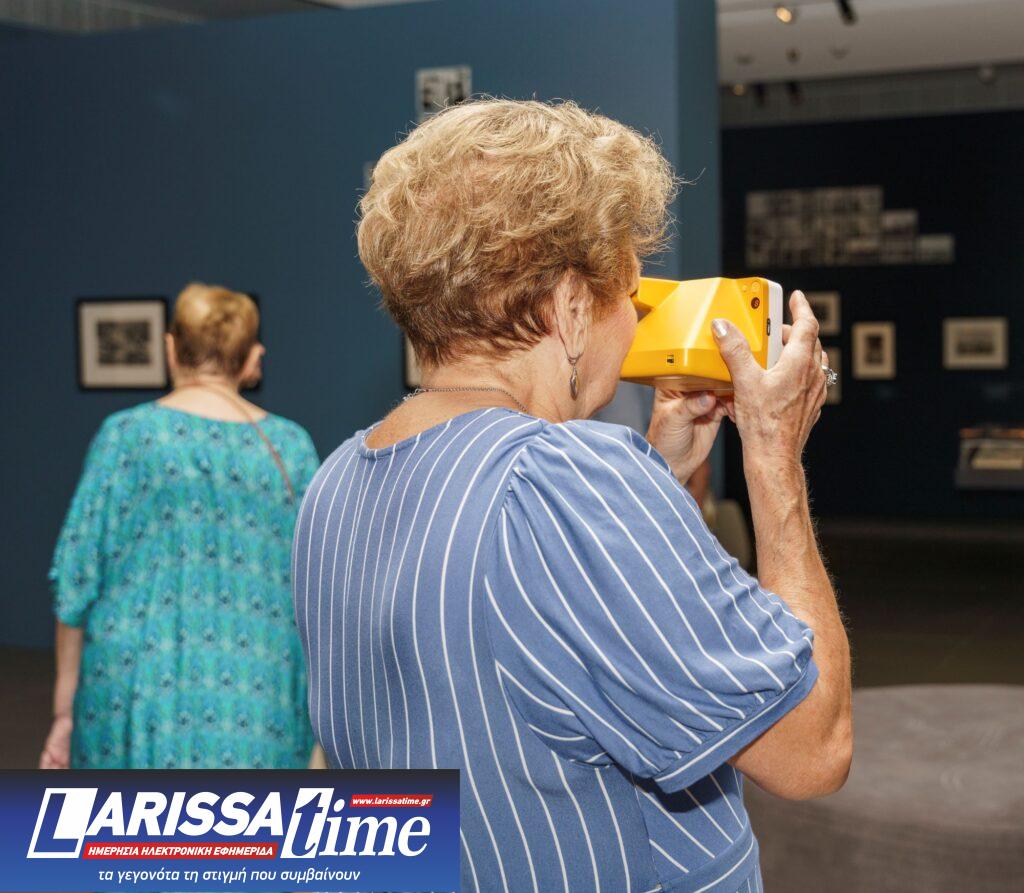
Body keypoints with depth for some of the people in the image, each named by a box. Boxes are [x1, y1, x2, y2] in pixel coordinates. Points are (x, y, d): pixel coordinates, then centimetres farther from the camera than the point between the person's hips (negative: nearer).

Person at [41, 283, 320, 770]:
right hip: (255, 708, 1)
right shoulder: (290, 446, 3)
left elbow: (76, 578, -2)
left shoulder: (128, 434, -2)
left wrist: (64, 712, 6)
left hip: (138, 702, -1)